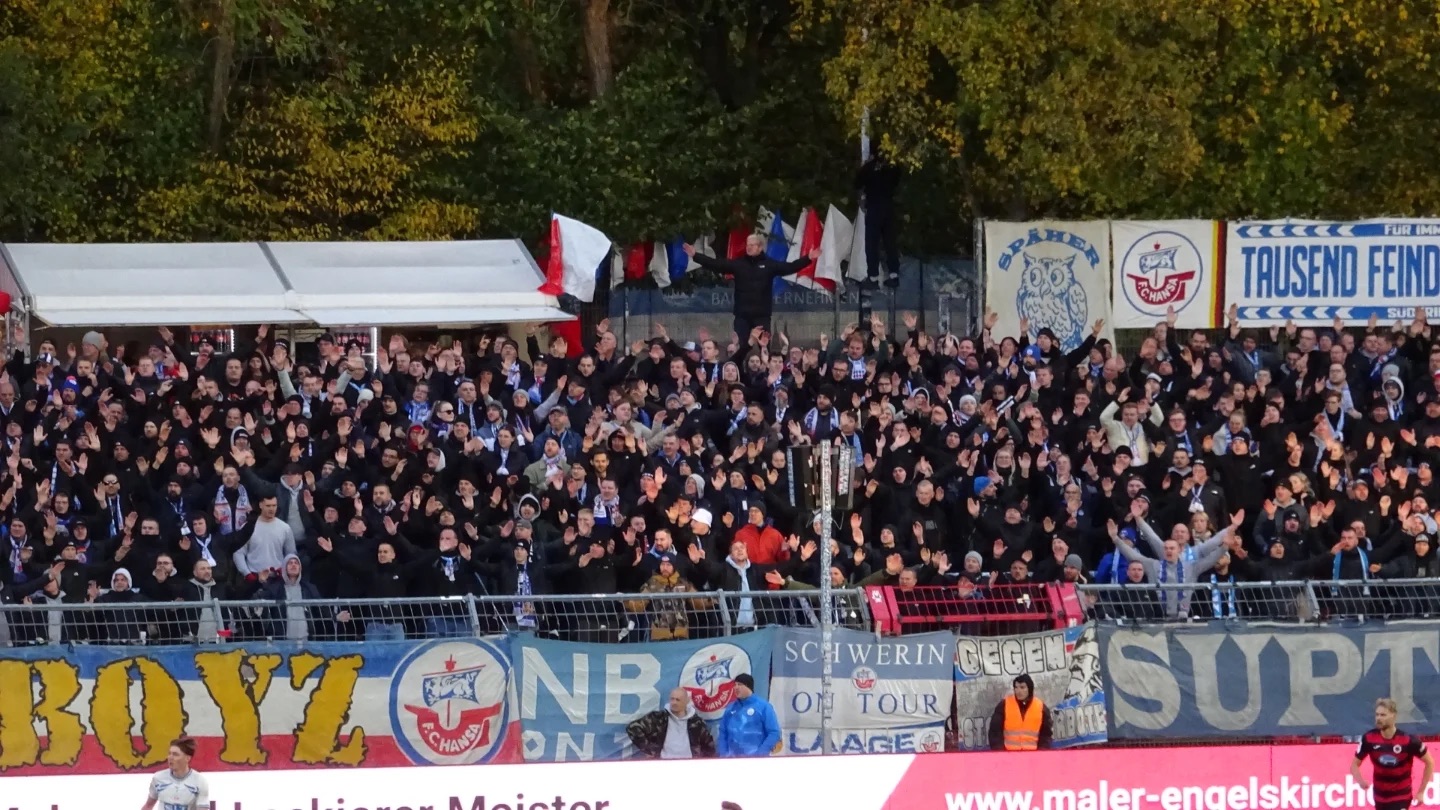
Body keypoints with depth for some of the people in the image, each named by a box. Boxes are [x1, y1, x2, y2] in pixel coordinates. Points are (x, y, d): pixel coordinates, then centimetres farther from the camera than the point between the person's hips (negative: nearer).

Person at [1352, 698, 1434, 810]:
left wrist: (1421, 792, -7)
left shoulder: (1409, 740, -20)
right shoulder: (1369, 739, -13)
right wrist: (1360, 780, -24)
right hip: (1380, 796, 4)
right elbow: (1355, 764, -1)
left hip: (1401, 796, -4)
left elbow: (1430, 763, -5)